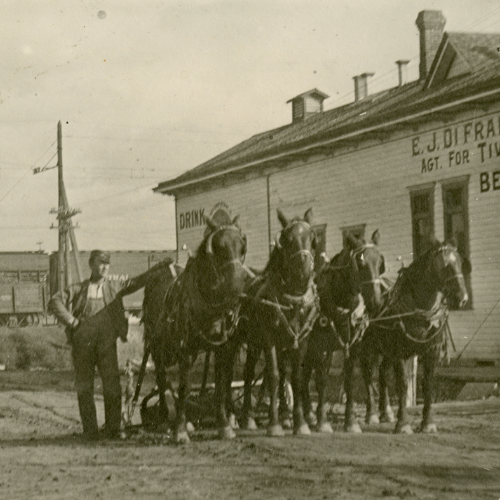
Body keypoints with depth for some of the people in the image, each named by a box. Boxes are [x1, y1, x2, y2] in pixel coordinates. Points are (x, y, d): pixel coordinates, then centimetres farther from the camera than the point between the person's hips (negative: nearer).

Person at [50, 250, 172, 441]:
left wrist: (160, 266, 6)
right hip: (83, 342, -1)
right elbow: (56, 301, 6)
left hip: (107, 341, 1)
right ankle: (90, 430, 11)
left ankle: (112, 429, 3)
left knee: (112, 385, -5)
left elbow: (138, 281, 14)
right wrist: (71, 321, -3)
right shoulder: (78, 289, 10)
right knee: (84, 387, 3)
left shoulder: (115, 287, 16)